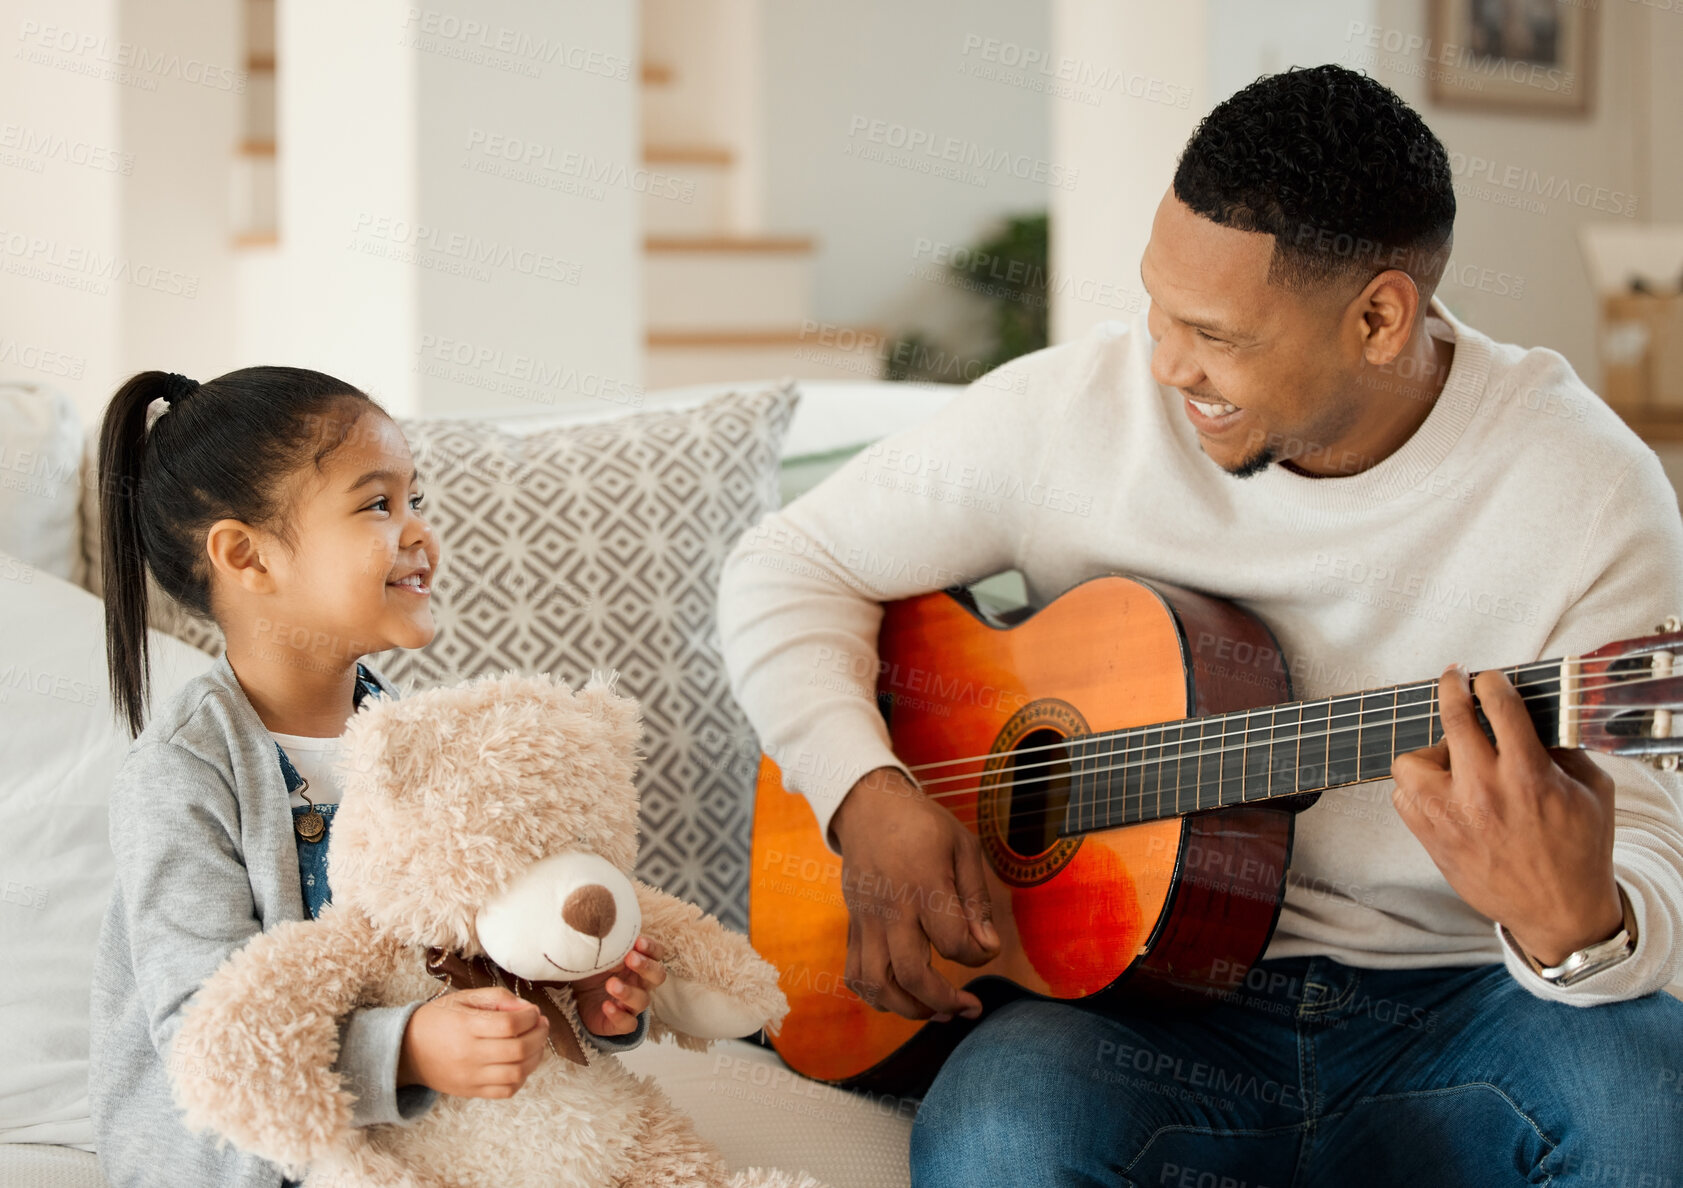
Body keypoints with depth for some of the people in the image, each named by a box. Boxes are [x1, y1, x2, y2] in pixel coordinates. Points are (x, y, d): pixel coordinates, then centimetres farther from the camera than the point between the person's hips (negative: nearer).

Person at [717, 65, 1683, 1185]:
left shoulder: (1584, 492, -8)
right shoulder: (1077, 410, -3)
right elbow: (791, 565, 8)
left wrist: (1574, 921, -36)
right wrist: (868, 796, -10)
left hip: (1449, 1008, 0)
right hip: (1140, 995, 0)